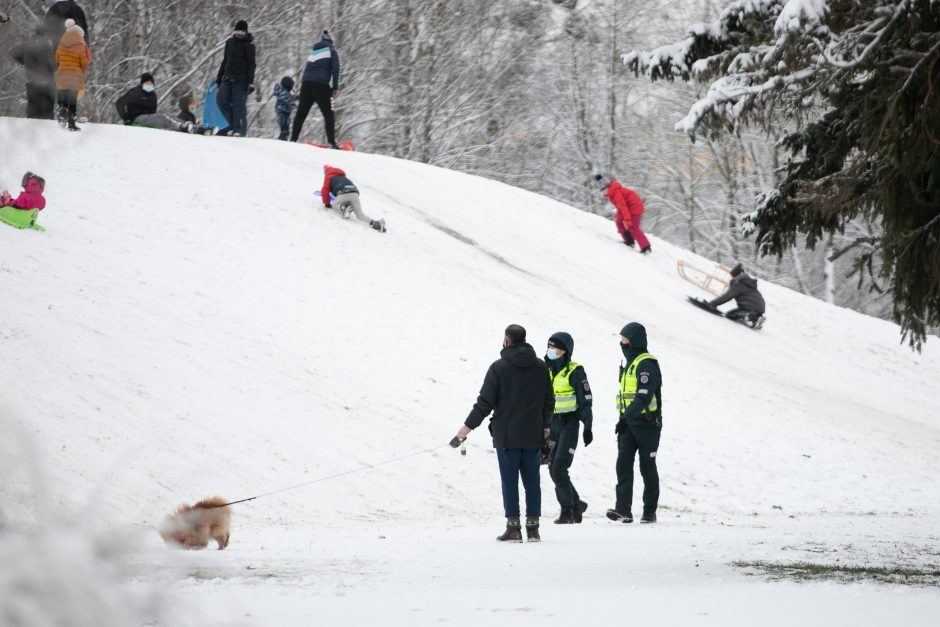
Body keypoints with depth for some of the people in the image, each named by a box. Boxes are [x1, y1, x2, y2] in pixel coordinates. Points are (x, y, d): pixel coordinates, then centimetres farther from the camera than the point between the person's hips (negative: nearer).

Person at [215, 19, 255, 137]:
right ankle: (233, 124, 3)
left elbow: (251, 64, -6)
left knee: (239, 104, -9)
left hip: (241, 80, -6)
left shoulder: (248, 45, -2)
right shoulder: (230, 42, 16)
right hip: (228, 78, 6)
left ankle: (240, 129, -5)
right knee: (221, 99, -7)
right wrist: (219, 78, 23)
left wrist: (250, 81, -14)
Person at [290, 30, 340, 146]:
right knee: (328, 114, -3)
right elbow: (335, 69, -3)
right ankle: (331, 142, -13)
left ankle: (293, 140, 2)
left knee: (301, 113, 8)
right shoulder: (331, 50, 9)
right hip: (320, 83, -5)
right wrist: (335, 87, -3)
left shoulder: (313, 50, 25)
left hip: (306, 81, 5)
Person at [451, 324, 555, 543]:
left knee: (510, 482, 0)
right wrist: (545, 425, 27)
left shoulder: (499, 368, -8)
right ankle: (533, 528, 6)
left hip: (507, 436, -4)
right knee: (532, 481, 7)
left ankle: (513, 527, -2)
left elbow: (485, 402, -9)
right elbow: (549, 400, 12)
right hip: (533, 436, 4)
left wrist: (467, 427, -2)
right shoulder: (540, 367, 5)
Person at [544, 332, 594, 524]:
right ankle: (576, 504, 23)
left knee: (559, 467, -16)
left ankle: (567, 511, -9)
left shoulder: (575, 372, -8)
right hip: (551, 424, 7)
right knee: (554, 469, 6)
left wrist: (588, 427, -10)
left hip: (569, 424, -7)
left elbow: (585, 400, -7)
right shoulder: (546, 370, 11)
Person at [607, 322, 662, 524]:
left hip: (646, 423, -8)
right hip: (628, 423, 8)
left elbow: (644, 396, -23)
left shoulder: (647, 364, -13)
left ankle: (650, 511, 9)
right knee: (623, 462, -6)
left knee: (647, 467, 1)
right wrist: (624, 419, 16)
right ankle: (624, 509, -14)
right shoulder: (630, 364, 16)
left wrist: (626, 417, -27)